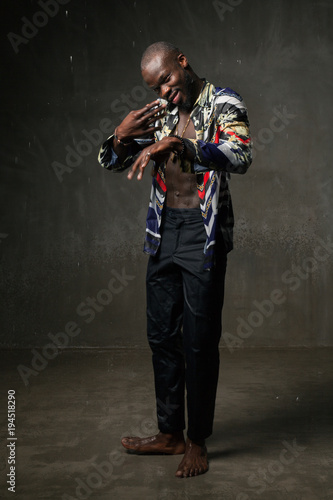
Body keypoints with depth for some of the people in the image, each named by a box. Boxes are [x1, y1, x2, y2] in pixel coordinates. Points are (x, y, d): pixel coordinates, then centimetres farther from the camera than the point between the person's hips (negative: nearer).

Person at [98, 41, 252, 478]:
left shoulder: (223, 104, -4)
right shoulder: (159, 112, 11)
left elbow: (240, 157, -24)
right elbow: (110, 163, 12)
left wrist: (179, 144, -31)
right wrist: (122, 136, -9)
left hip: (204, 234, -6)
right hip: (164, 231, 6)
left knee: (199, 341, -1)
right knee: (162, 336, 11)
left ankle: (198, 442, 15)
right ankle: (170, 433, 26)